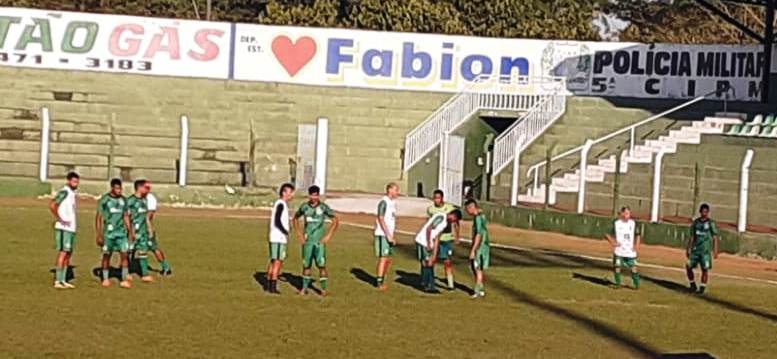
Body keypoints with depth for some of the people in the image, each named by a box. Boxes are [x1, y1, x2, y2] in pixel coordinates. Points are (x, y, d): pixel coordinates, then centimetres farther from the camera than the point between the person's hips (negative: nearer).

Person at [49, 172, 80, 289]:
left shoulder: (73, 194, 16)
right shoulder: (64, 192, -12)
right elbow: (52, 205, -23)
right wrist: (59, 219, -22)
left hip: (71, 228, 9)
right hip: (63, 228, -9)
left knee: (68, 254, 10)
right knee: (63, 253, -9)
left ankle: (63, 280, 14)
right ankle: (57, 281, -7)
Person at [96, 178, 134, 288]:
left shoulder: (123, 200, 8)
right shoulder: (104, 200, -5)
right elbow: (98, 218, -4)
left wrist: (130, 232, 16)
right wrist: (99, 235, -7)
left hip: (122, 232, 3)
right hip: (108, 233, -3)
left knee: (125, 254, -6)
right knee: (106, 255, 6)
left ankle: (125, 279, -3)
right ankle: (105, 278, 20)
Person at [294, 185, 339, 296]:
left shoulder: (323, 207, -4)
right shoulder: (304, 207, 3)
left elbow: (336, 220, 2)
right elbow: (296, 218, 19)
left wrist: (329, 235, -3)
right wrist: (299, 233, 10)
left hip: (320, 241, -2)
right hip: (307, 241, 2)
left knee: (321, 265, -7)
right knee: (306, 265, 6)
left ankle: (324, 289, -1)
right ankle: (304, 288, 16)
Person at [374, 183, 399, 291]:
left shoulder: (393, 202, 15)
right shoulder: (384, 202, -12)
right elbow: (381, 219, -16)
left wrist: (392, 236, 13)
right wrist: (388, 235, -18)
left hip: (389, 235, 8)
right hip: (382, 234, -8)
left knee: (388, 259, 10)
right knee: (383, 258, -9)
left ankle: (381, 281, 19)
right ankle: (379, 282, -6)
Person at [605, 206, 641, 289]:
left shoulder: (633, 223, 4)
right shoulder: (616, 223, -3)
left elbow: (638, 235, 14)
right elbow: (607, 234, 1)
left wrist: (636, 246, 3)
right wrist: (612, 242, -12)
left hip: (630, 251, 1)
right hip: (619, 251, -1)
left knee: (633, 267, -3)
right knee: (617, 267, -3)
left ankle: (637, 284, 5)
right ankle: (618, 283, 12)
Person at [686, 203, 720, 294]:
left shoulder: (711, 223, -3)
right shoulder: (696, 222, 9)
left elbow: (715, 238, -4)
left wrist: (715, 251, -10)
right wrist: (688, 249, 14)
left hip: (706, 250, -4)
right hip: (696, 249, 4)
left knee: (705, 269, -4)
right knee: (688, 266, -2)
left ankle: (702, 288, 6)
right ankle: (693, 285, 14)